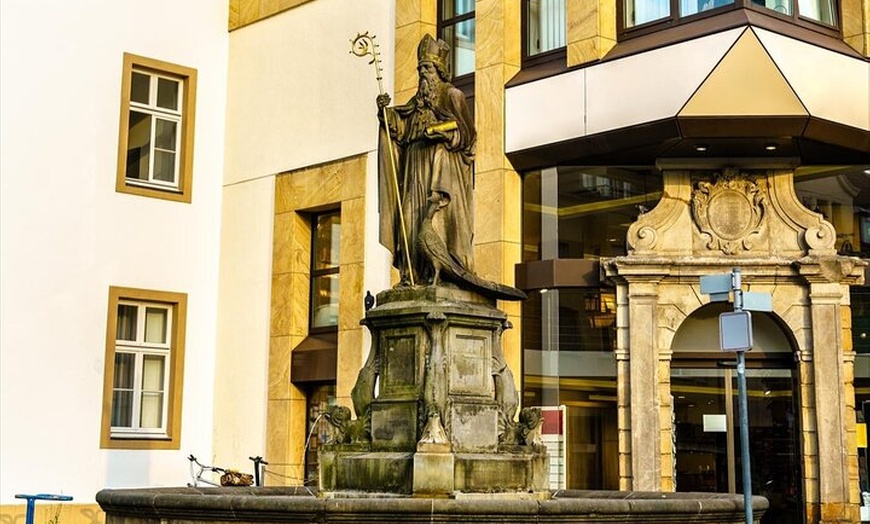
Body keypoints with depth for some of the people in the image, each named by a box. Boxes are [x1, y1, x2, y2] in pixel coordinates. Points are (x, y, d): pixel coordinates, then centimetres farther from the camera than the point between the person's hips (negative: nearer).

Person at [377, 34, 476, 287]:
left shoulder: (452, 95, 3)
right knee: (413, 217, -2)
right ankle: (414, 275, -5)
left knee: (439, 216, -16)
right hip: (417, 169, 7)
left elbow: (465, 132, -3)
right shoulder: (417, 101, 21)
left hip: (443, 167, -7)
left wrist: (439, 131, -16)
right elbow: (399, 128, 14)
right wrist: (386, 112, -1)